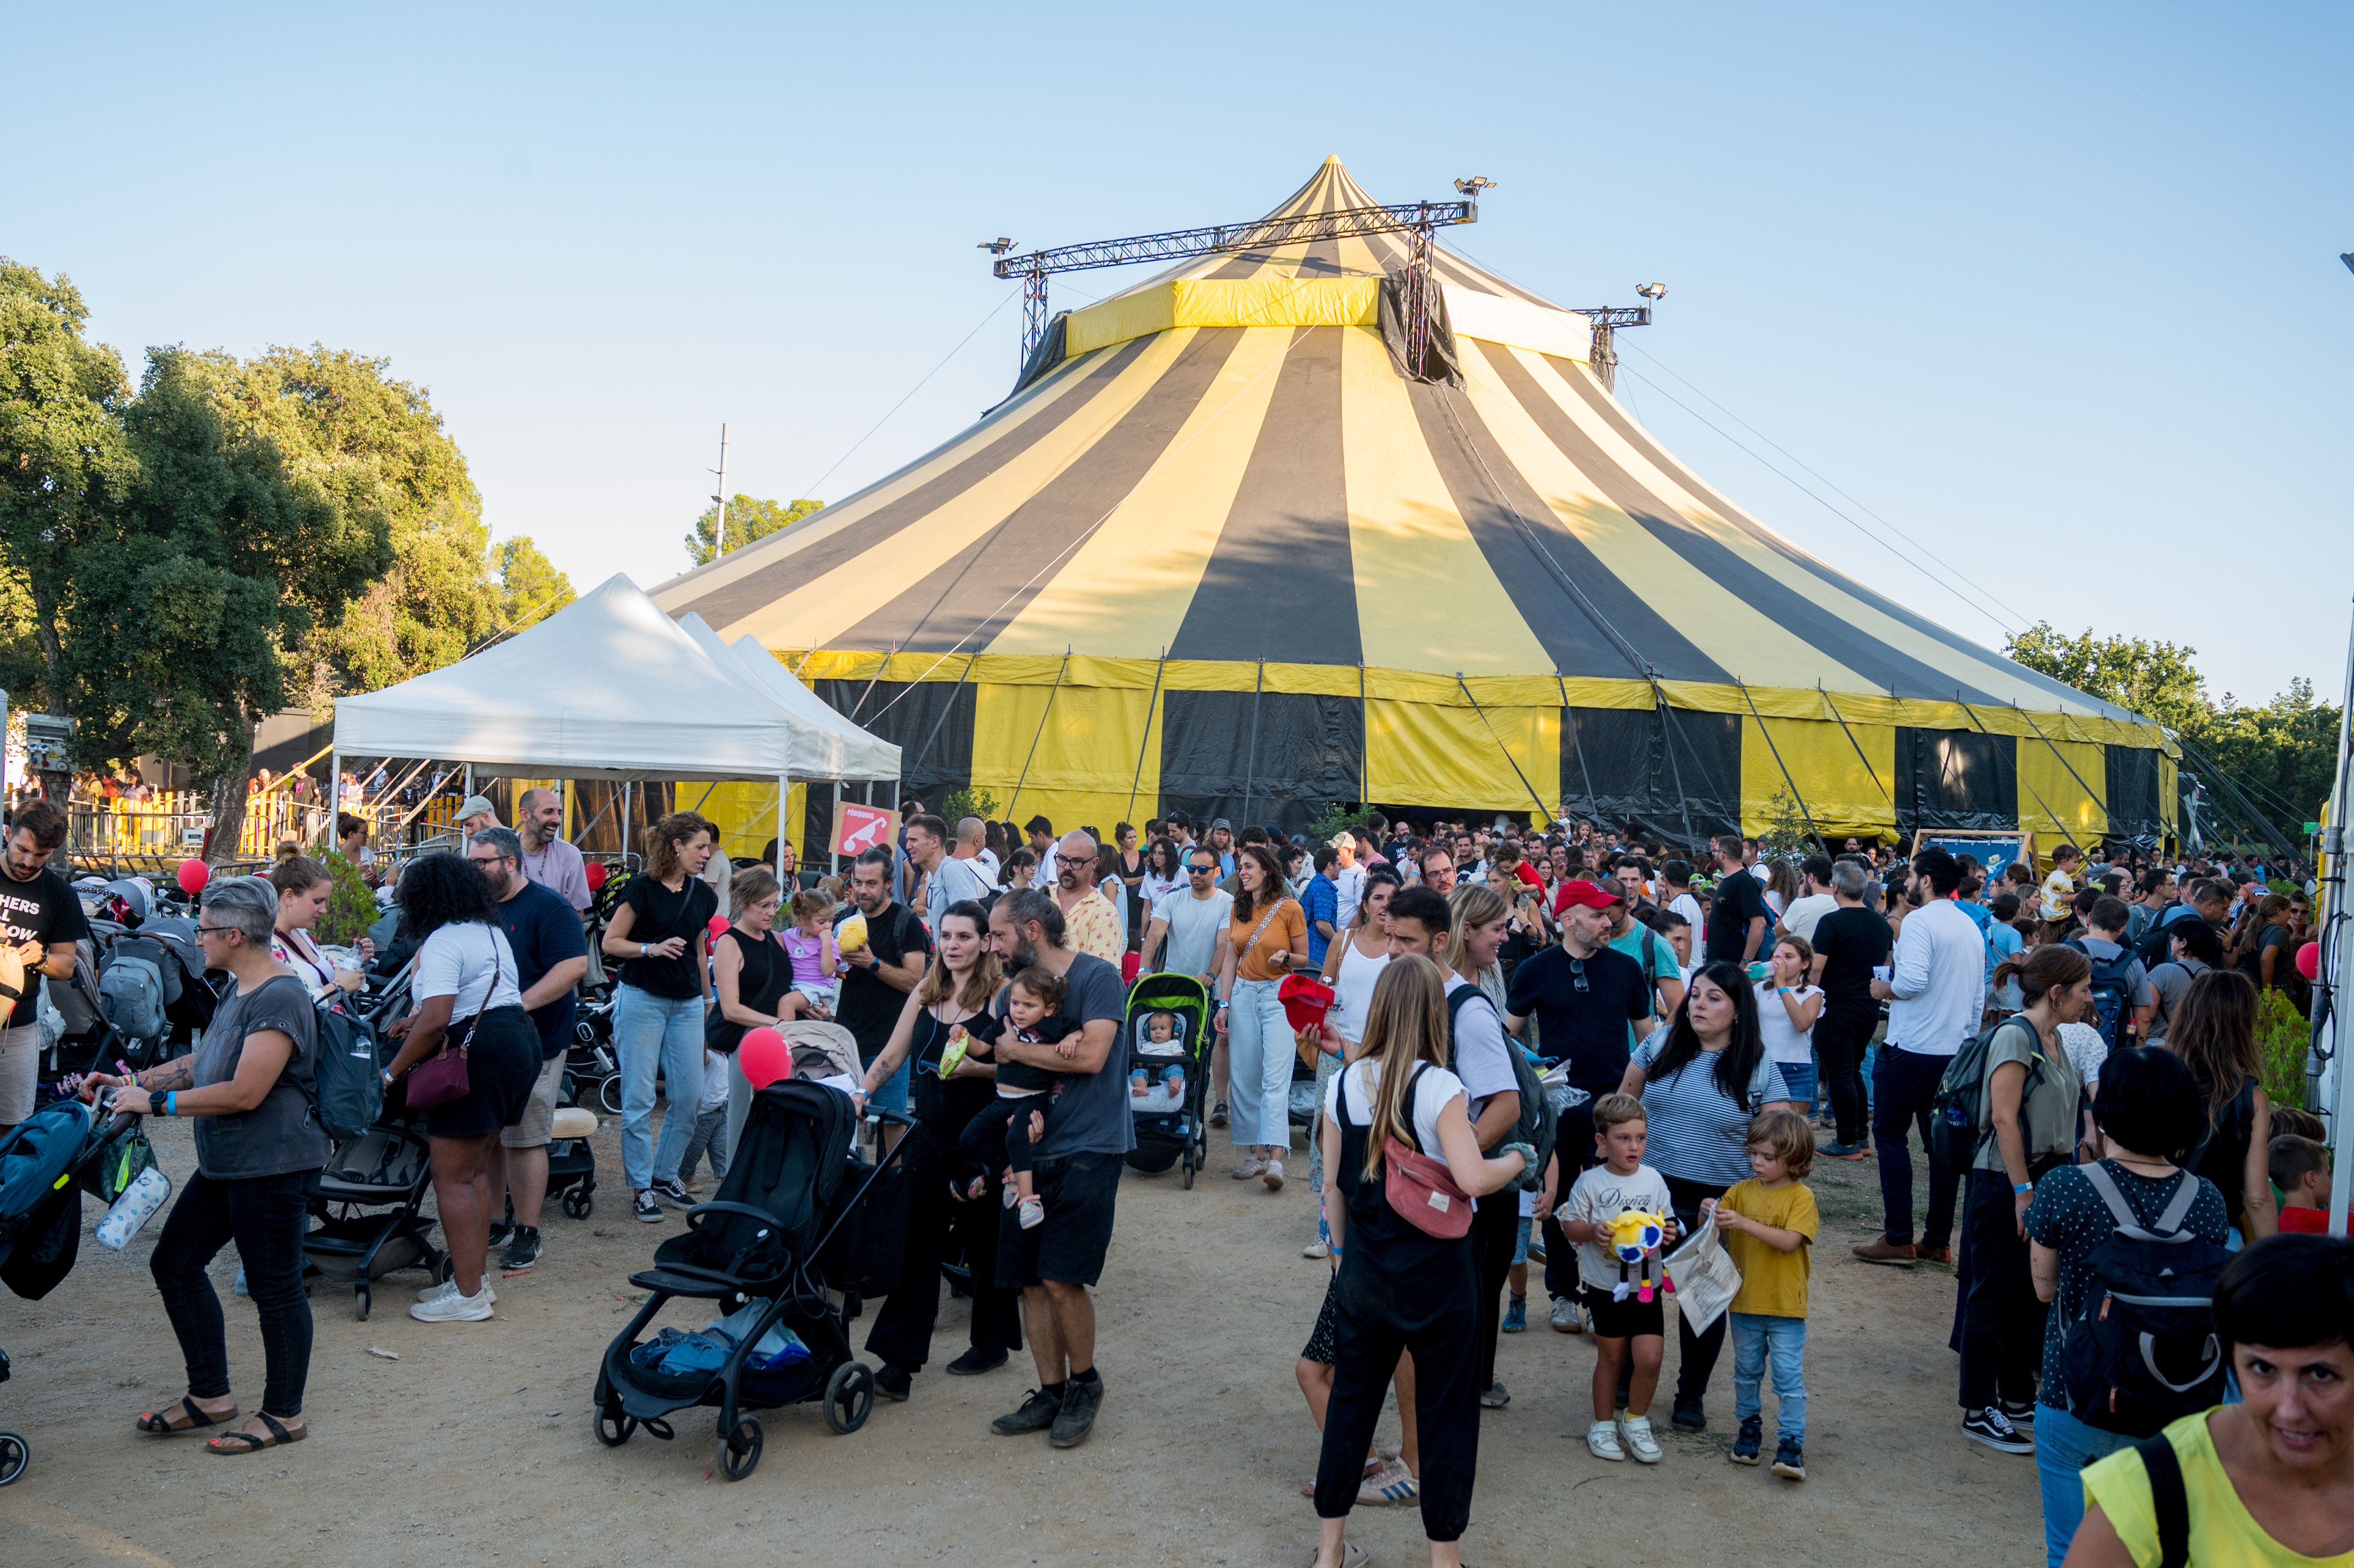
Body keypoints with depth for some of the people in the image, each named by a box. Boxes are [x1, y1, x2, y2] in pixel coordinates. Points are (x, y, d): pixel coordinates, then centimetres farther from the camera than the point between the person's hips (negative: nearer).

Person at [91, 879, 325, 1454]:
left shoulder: (280, 998, -20)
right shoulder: (238, 992, 13)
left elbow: (244, 1092, -25)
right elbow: (203, 1063, 23)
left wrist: (156, 1102, -18)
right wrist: (130, 1082, 16)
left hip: (273, 1168, -11)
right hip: (225, 1165, 11)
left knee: (275, 1288, 0)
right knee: (174, 1264, 16)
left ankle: (284, 1415, 14)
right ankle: (210, 1395, 28)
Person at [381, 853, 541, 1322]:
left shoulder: (442, 942, -12)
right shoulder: (490, 931, 18)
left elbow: (436, 1021, -22)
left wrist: (392, 1072, -12)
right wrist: (416, 1021, 34)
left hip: (478, 1054, -10)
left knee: (452, 1178, -3)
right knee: (476, 1171, 17)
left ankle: (468, 1296, 1)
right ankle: (473, 1278, 23)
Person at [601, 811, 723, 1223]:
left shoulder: (703, 895, 9)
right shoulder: (642, 888, -9)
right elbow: (610, 942, -7)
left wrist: (708, 1002, 22)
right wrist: (652, 948, -23)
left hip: (687, 1003, 6)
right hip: (642, 999, -6)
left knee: (690, 1096, 3)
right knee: (639, 1098, -1)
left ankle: (665, 1174, 20)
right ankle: (641, 1187, 8)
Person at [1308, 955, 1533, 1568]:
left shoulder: (1343, 1084, -2)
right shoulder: (1439, 1087, -16)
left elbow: (1332, 1184, 5)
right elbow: (1472, 1178, -26)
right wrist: (1516, 1160, -6)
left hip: (1364, 1276, 5)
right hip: (1435, 1278, -4)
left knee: (1350, 1403, 16)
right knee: (1445, 1413, 10)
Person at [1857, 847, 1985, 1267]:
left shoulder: (1919, 921, -13)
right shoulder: (1971, 928, 13)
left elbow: (1912, 981, -26)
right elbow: (1979, 998, 18)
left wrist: (1883, 989, -7)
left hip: (1911, 1048, -7)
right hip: (1957, 1052, 7)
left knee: (1891, 1135, 2)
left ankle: (1898, 1239, 0)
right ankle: (1938, 1240, 15)